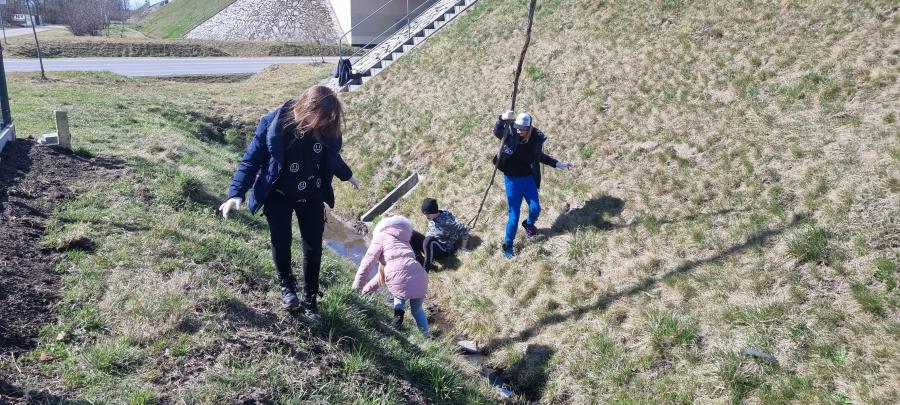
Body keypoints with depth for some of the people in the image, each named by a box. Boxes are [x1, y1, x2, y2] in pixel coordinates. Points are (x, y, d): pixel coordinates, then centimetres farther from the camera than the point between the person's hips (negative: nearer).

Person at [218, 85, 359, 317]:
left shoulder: (326, 129, -12)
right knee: (281, 239, -16)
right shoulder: (274, 124, -22)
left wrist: (346, 175, 28)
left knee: (314, 247, 1)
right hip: (279, 194, -2)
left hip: (311, 196, 3)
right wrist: (237, 193, -23)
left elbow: (331, 156, 11)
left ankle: (310, 300, 19)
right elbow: (252, 159, -14)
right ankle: (286, 285, 13)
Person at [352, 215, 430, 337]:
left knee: (400, 295, 32)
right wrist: (367, 288, 40)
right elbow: (384, 272, 38)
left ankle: (398, 311, 11)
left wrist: (357, 288, 7)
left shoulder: (381, 236, 16)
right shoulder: (403, 242, 34)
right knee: (417, 311, 31)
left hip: (400, 283, -5)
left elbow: (367, 263, 4)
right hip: (420, 280, 5)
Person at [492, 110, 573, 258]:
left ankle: (529, 223, 45)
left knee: (535, 209, 9)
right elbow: (497, 131, -37)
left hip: (528, 178, 3)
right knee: (514, 213, 1)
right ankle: (507, 244, 16)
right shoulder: (511, 133, -17)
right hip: (512, 179, -3)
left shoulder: (536, 137, -9)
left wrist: (558, 164, 7)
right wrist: (502, 119, -56)